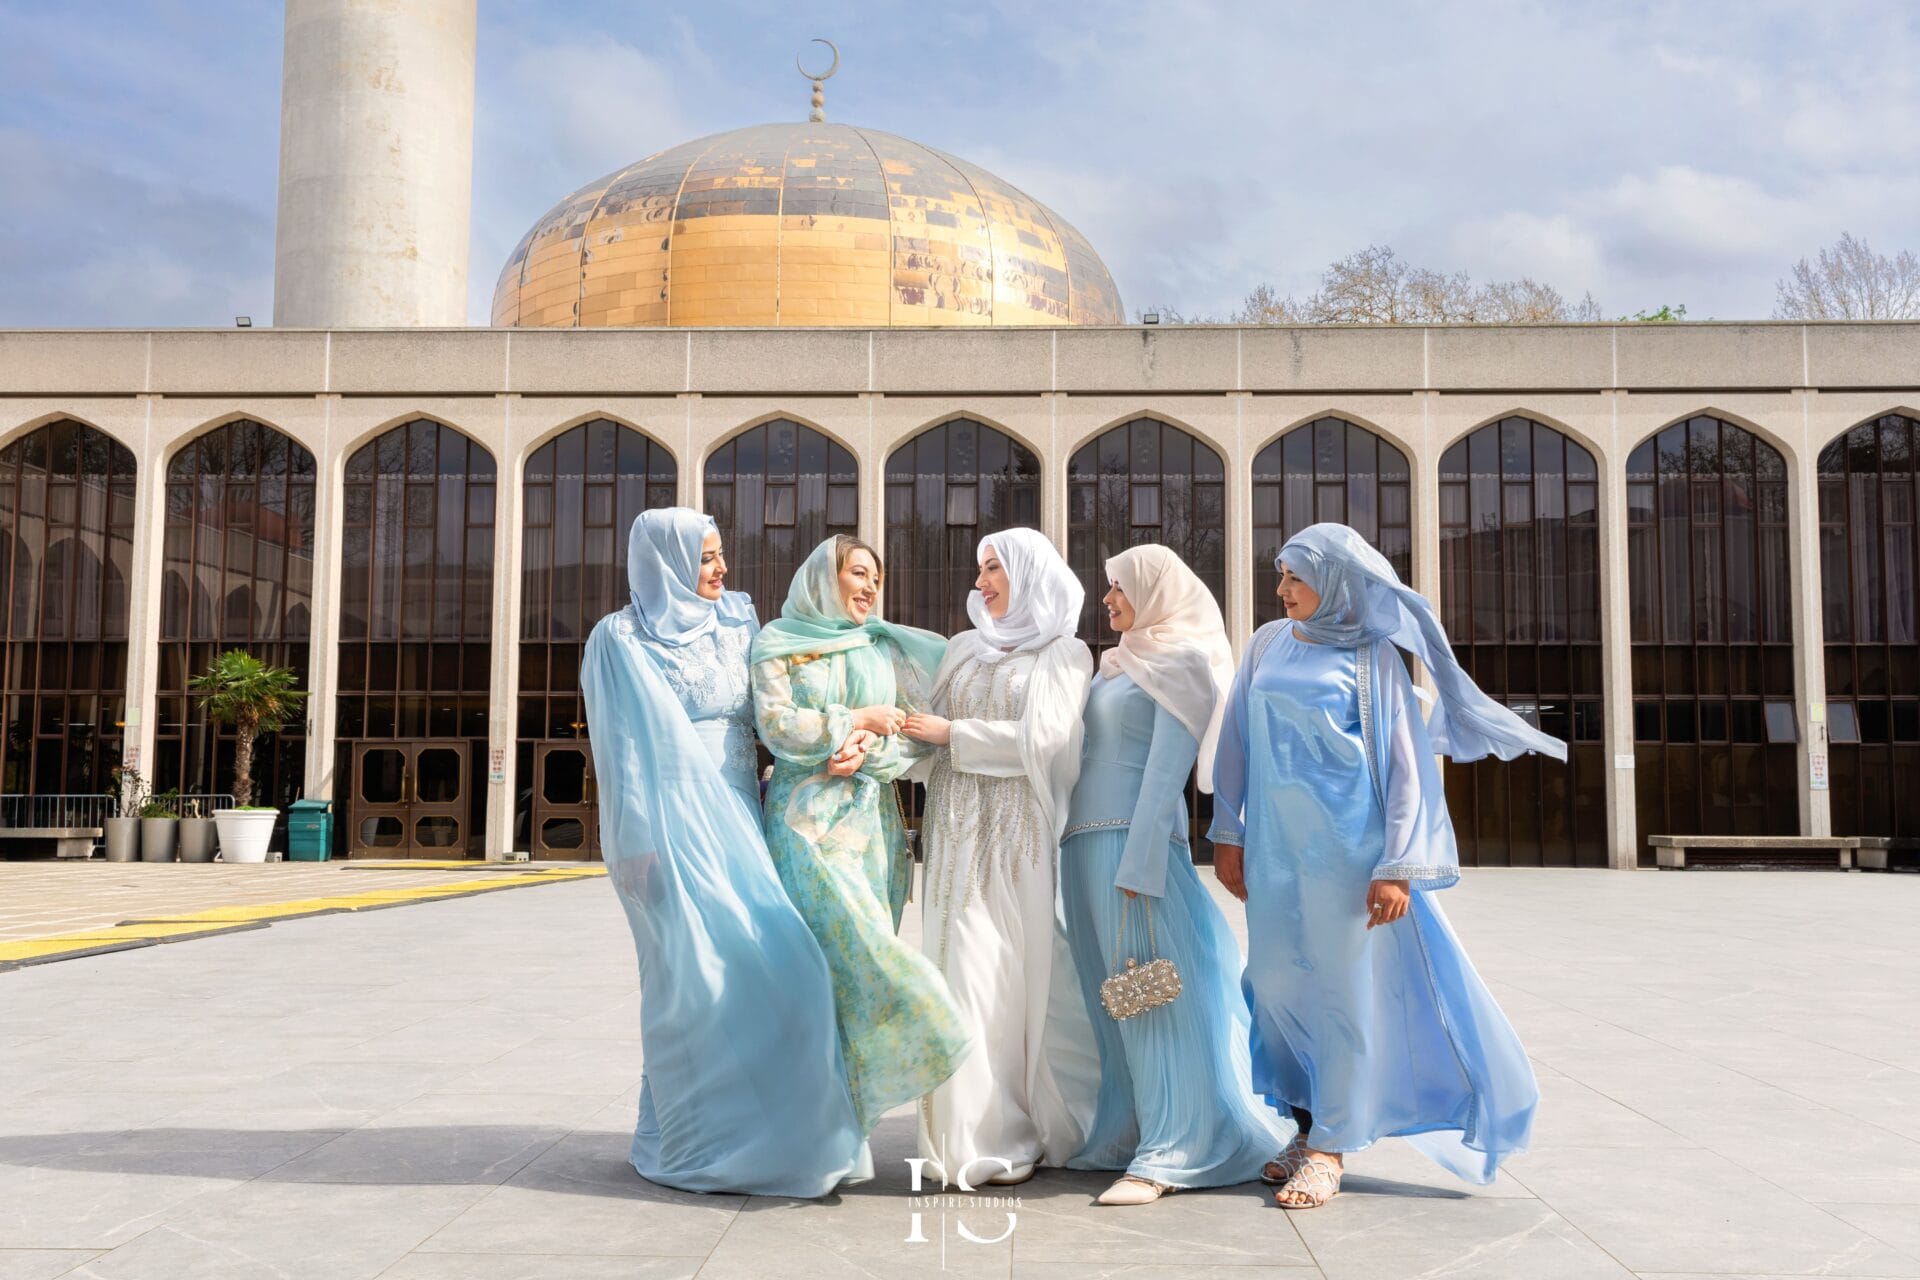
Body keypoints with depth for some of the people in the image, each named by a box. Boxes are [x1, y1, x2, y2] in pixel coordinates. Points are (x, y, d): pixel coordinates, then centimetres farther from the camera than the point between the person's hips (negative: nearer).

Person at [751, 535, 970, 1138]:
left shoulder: (887, 648, 16)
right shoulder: (777, 643, 7)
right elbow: (775, 725, -6)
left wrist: (869, 753, -10)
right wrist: (857, 720, -3)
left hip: (873, 815, 4)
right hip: (807, 813, -4)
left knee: (862, 952, -2)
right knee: (838, 945, -17)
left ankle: (852, 1107, 4)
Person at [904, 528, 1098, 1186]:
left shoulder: (1064, 654, 4)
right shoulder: (964, 649, 17)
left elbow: (1042, 739, -10)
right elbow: (931, 731, 10)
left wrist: (953, 733, -8)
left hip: (1020, 831, -4)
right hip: (959, 830, 4)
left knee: (1020, 975, -2)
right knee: (967, 971, -2)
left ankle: (1018, 1132, 9)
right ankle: (982, 1132, 4)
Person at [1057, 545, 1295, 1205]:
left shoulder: (1183, 661, -4)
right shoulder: (1120, 664, 21)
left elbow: (1166, 769, -11)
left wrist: (1137, 864, -17)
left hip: (1138, 837, -8)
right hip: (1086, 841, 8)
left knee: (1152, 994, -6)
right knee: (1106, 996, 10)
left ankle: (1167, 1154, -2)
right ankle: (1117, 1135, 17)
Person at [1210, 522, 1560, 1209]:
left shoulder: (1372, 656, -4)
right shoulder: (1269, 644, 9)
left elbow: (1405, 762, -6)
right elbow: (1239, 740, 12)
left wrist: (1397, 866, -12)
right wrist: (1228, 833, 8)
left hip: (1345, 842, -4)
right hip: (1276, 842, 4)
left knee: (1345, 988, 2)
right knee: (1276, 985, 7)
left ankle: (1330, 1148, 13)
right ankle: (1311, 1121, 25)